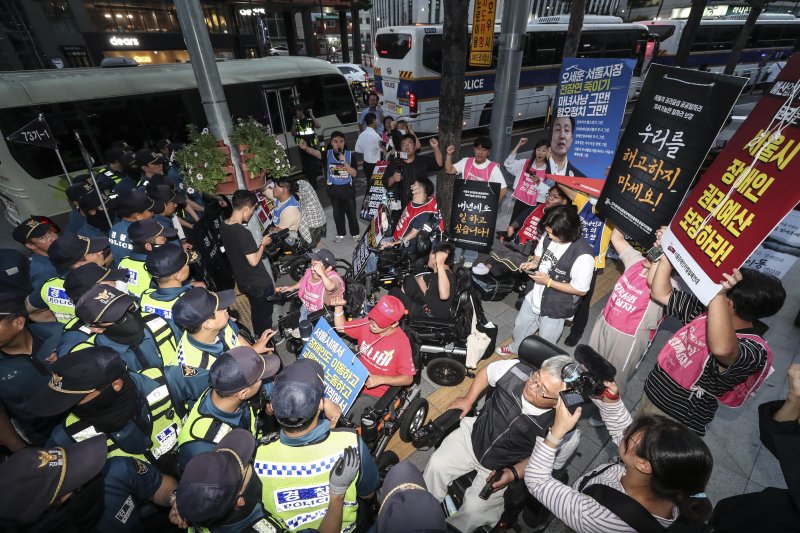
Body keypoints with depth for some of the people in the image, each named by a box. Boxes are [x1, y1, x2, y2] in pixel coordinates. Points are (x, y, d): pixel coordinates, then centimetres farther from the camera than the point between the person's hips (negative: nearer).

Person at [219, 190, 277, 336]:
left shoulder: (223, 226, -4)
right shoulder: (243, 233, -30)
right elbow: (254, 261, -24)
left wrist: (257, 245, 10)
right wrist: (263, 243, -12)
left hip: (243, 281, 8)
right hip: (260, 283, -8)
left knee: (256, 311, 26)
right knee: (265, 315, 13)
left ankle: (258, 338, 44)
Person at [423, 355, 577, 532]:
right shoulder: (514, 371, -26)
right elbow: (486, 371, -3)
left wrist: (514, 474, -18)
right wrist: (468, 400, -1)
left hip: (503, 468, -2)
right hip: (474, 434, 2)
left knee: (474, 509, -13)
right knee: (436, 464, -8)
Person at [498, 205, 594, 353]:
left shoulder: (583, 256, -31)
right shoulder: (548, 238, -13)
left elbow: (580, 290, -22)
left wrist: (548, 281, -27)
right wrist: (533, 263, -15)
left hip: (555, 308, -6)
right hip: (535, 297, 6)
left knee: (545, 343, 18)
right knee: (520, 326, 29)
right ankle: (515, 348, 60)